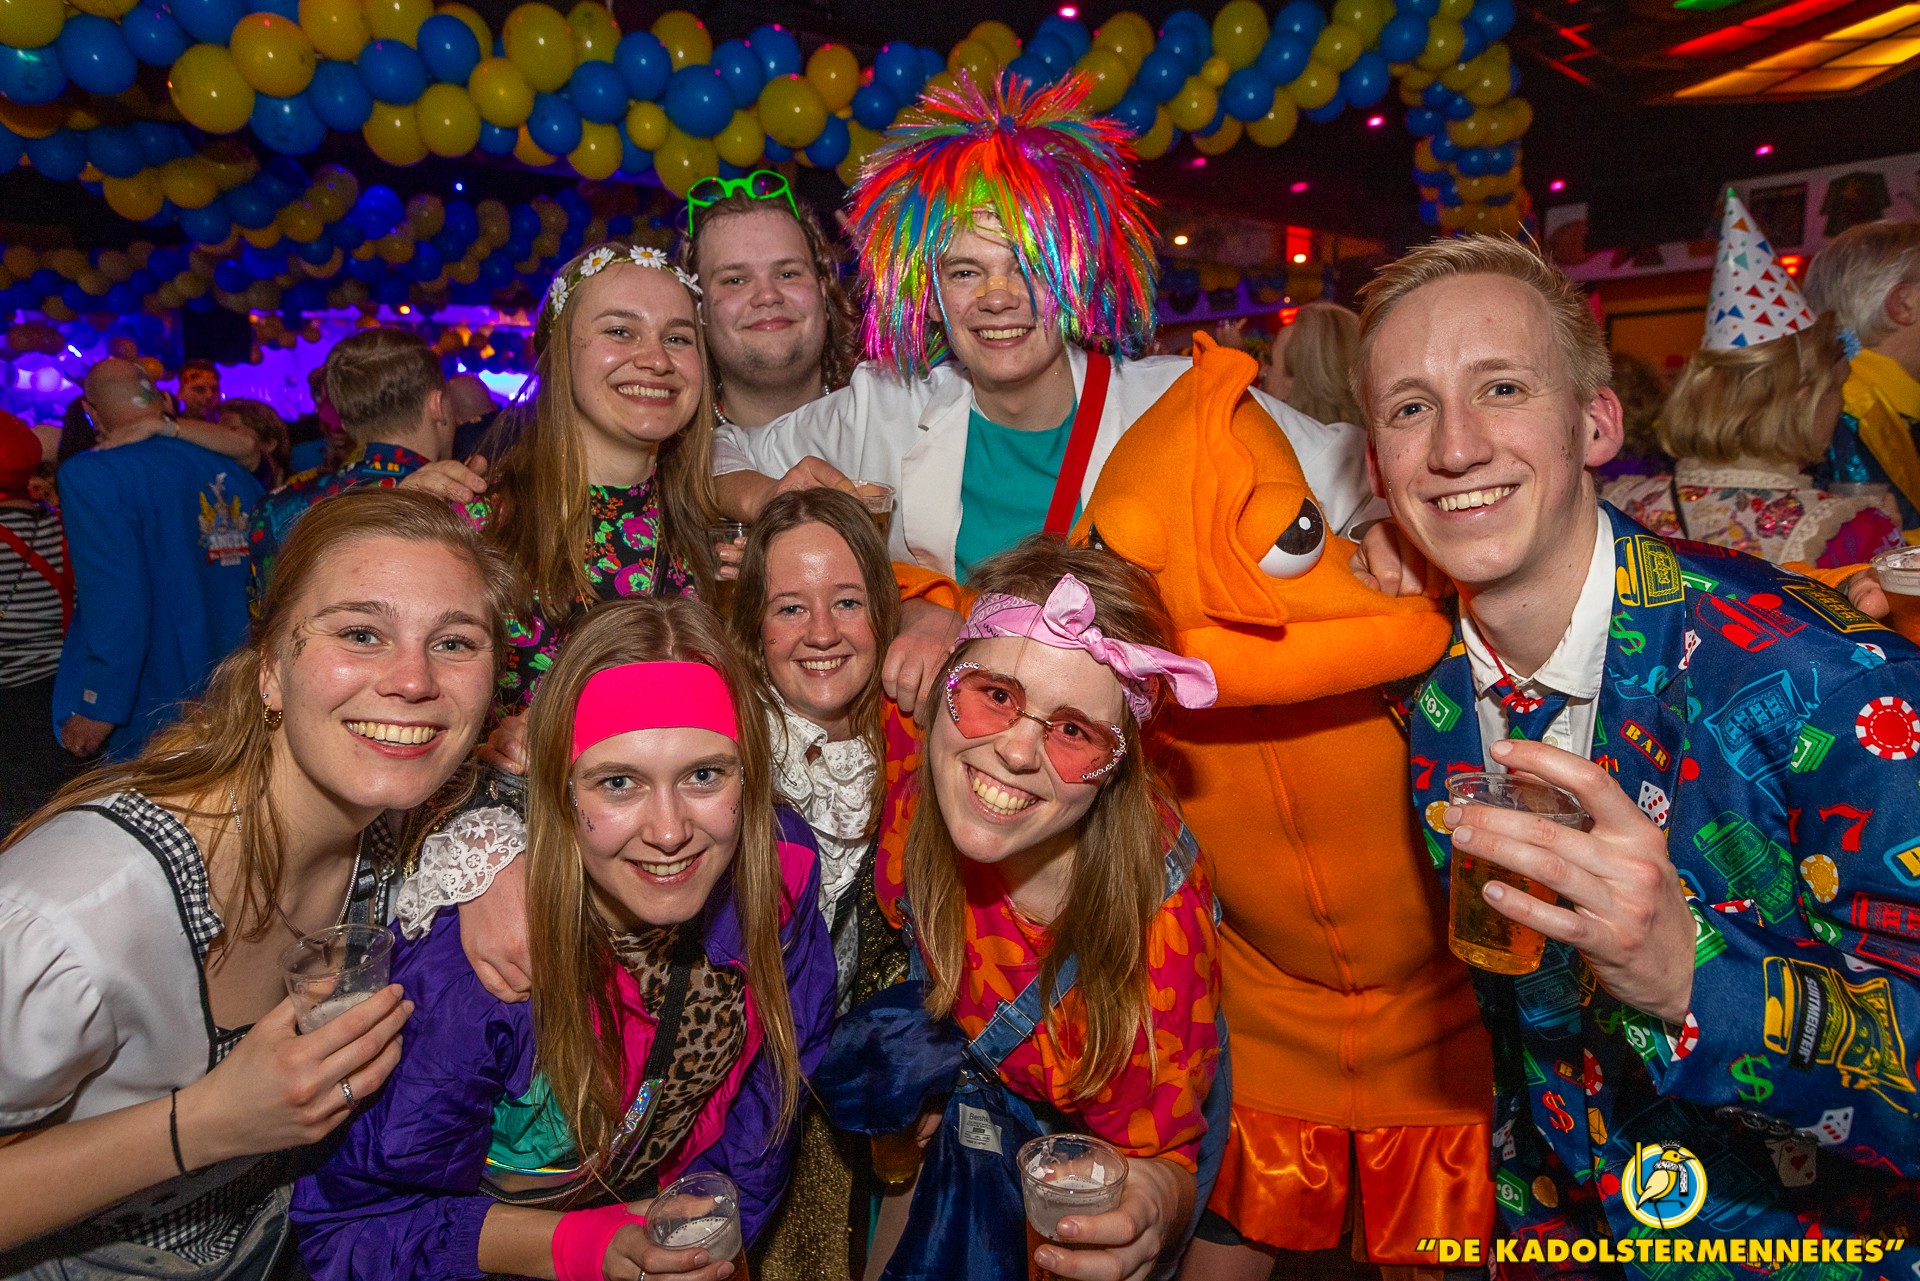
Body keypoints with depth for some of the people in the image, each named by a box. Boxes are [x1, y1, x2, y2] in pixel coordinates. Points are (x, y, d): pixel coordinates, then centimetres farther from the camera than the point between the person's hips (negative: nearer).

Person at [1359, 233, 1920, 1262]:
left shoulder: (1828, 680, -27)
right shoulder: (1431, 693, -11)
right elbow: (1512, 1013, 2)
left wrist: (1687, 972, -43)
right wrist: (1526, 1222, 8)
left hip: (1809, 1238, -3)